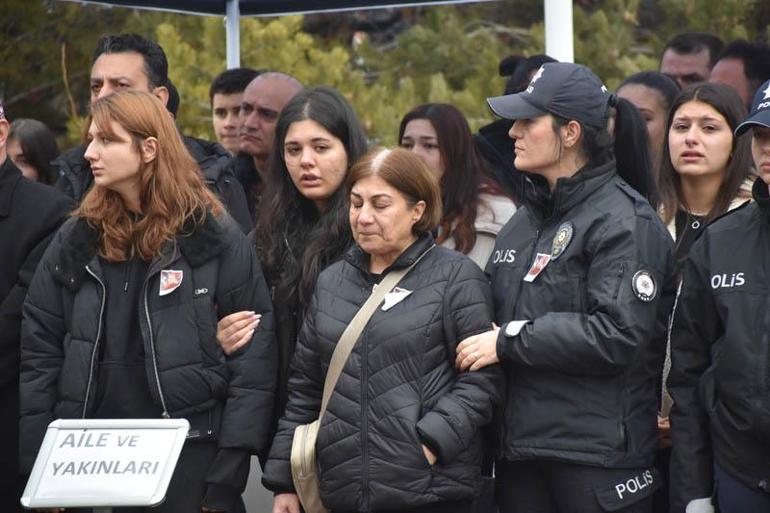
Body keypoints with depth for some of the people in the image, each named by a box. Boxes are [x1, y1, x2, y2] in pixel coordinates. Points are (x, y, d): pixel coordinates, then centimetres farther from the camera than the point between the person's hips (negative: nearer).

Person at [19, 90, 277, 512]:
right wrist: (38, 469, 1)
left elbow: (254, 352, -5)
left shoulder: (214, 237, -3)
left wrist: (229, 476, -11)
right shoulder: (75, 241, 8)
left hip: (192, 459, -3)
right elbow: (38, 354, 8)